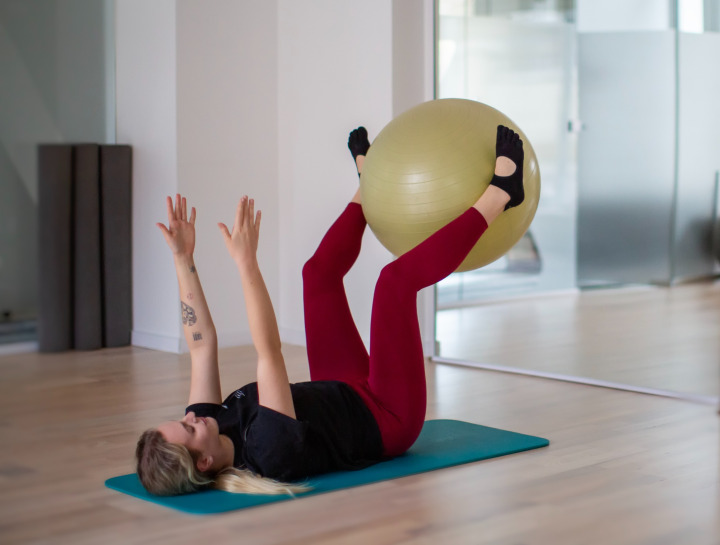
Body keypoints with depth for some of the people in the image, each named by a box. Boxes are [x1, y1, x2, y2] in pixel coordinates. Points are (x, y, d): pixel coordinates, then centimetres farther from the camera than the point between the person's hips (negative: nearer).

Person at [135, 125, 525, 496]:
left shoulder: (210, 424, -19)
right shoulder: (267, 450, -41)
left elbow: (201, 345, -15)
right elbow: (269, 350, -46)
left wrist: (183, 259, -19)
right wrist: (245, 262, -45)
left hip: (346, 396, 7)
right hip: (386, 420, -7)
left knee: (319, 271, 6)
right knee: (398, 277, -18)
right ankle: (499, 196, 1)